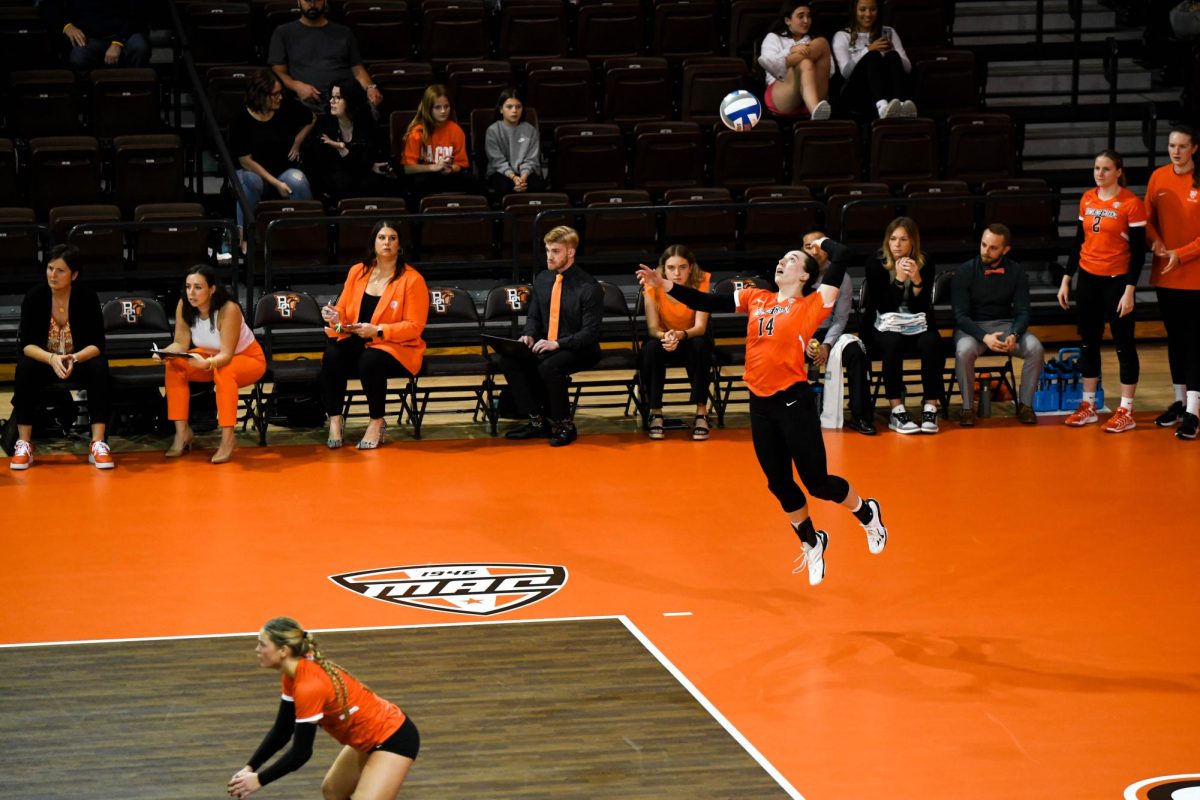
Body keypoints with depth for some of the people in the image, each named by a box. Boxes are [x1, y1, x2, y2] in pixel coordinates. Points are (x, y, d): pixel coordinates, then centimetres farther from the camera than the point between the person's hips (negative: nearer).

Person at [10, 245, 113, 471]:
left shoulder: (87, 297, -15)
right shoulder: (34, 297, -14)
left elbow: (97, 344, -15)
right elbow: (26, 344, -16)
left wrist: (74, 358, -36)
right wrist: (52, 358, -35)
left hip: (79, 362, 0)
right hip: (44, 362, 0)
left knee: (99, 367, -31)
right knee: (24, 368, -31)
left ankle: (98, 445, -30)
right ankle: (24, 445, -25)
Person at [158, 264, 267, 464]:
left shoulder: (228, 309, -33)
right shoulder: (184, 306, -17)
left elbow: (226, 355, -34)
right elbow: (181, 344, -15)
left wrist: (207, 363, -54)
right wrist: (165, 353, -37)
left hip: (248, 359, -6)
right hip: (211, 357, 6)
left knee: (223, 371, -38)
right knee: (173, 366, -19)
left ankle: (228, 438, -31)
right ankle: (182, 431, -13)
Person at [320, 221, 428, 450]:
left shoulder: (412, 279, -6)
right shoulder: (357, 272, 8)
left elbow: (414, 327, -9)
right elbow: (342, 309, 12)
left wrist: (377, 331, -22)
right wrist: (336, 317, -14)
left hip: (397, 348, -4)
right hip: (356, 342, 4)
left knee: (370, 361, -37)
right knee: (332, 355, -29)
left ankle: (377, 422, -14)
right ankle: (335, 420, -19)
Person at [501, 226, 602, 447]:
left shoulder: (589, 287, -14)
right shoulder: (542, 279, 6)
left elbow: (590, 332, -17)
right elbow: (534, 316, 16)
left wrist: (557, 344, -27)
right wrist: (529, 335, -7)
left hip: (580, 351, -7)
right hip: (545, 346, 7)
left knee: (549, 367, -36)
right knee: (508, 360, -16)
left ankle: (564, 425, -13)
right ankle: (537, 421, -7)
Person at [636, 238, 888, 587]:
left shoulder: (812, 305, -5)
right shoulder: (756, 299, 10)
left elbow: (841, 257, -13)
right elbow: (708, 302, 8)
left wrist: (822, 242, 7)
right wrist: (665, 285, -2)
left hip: (794, 401, -5)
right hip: (760, 404, 5)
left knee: (817, 482, 0)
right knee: (779, 484, 12)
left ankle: (868, 513, 28)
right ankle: (812, 543, 33)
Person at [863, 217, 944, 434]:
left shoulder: (925, 263, -1)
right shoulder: (875, 263, -6)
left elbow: (922, 307, -5)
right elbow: (883, 306, -13)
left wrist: (917, 280, -22)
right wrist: (899, 279, -24)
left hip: (917, 325, 2)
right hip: (884, 326, -2)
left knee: (931, 344, -31)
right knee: (893, 344, -35)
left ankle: (930, 407, -26)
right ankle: (896, 411, -33)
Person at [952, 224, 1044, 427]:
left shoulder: (1016, 272, -1)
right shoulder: (965, 271, -8)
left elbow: (1022, 312, -1)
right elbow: (960, 315, -11)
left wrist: (1014, 335, -24)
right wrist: (984, 337, -28)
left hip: (1005, 325, 2)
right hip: (972, 326, -2)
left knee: (1036, 349, -25)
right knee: (964, 350, -36)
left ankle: (1025, 404, -7)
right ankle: (967, 407, -17)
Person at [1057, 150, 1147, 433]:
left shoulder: (1131, 203, -11)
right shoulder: (1087, 199, 6)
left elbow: (1139, 251, -11)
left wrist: (1129, 290, -15)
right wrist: (1066, 279, 11)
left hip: (1116, 280, -6)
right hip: (1088, 279, 6)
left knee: (1124, 344, 1)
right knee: (1088, 342, 12)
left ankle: (1126, 412, 7)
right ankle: (1088, 406, 21)